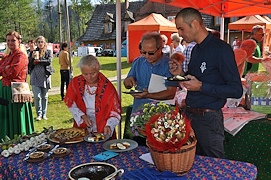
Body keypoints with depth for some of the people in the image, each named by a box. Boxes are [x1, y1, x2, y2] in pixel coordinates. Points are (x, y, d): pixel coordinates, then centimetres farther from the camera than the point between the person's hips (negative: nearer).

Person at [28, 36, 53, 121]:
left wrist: (38, 61, -9)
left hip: (45, 76, 0)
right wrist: (32, 58, -9)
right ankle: (39, 114, 4)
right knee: (37, 96, -8)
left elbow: (49, 61, -9)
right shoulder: (33, 52, 11)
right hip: (35, 77, 0)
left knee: (44, 97, 6)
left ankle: (44, 114, 16)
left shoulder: (48, 52, 7)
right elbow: (29, 65, 7)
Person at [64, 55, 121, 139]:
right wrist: (82, 116, -6)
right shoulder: (75, 83, -2)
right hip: (81, 128, 2)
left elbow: (115, 111, -6)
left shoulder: (107, 87, -11)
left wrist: (109, 125, -23)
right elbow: (70, 103, 9)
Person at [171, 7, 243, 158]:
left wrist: (201, 87, -22)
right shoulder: (196, 49, 11)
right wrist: (182, 74, 4)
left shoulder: (221, 49, -16)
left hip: (208, 118, -8)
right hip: (189, 114, 8)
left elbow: (236, 90, -18)